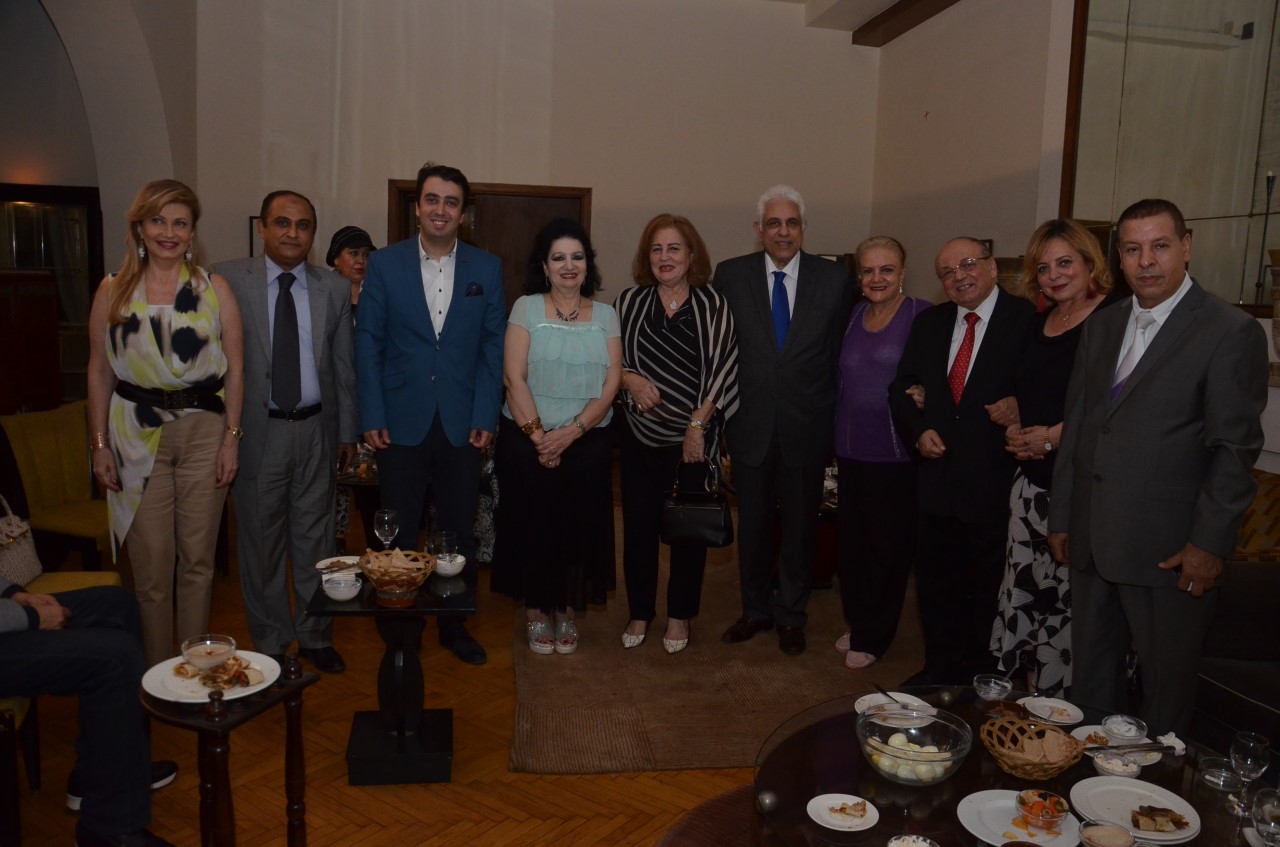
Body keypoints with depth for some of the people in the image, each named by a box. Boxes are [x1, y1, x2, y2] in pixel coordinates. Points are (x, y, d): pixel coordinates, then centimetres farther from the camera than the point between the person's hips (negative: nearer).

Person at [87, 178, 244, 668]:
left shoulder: (215, 289, 3)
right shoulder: (113, 291, 4)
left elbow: (234, 369, 2)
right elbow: (99, 372, 5)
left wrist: (231, 438, -4)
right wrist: (99, 444, 1)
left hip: (204, 433, 0)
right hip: (137, 436, 0)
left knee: (197, 560, 8)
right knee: (151, 567, 3)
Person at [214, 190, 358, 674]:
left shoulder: (334, 289, 5)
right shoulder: (229, 280, -3)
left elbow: (343, 366, 9)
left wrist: (348, 432, 9)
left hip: (316, 431, 2)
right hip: (256, 430, -2)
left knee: (315, 537, 11)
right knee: (261, 540, 8)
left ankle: (316, 636, 28)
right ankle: (270, 643, 25)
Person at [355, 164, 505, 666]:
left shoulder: (486, 269, 4)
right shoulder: (385, 264, 2)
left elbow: (492, 346, 3)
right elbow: (368, 343, 2)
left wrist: (486, 417, -4)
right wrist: (372, 417, -5)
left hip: (462, 425, 1)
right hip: (401, 423, -1)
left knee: (460, 532, 10)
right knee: (398, 534, 8)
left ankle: (455, 625, 27)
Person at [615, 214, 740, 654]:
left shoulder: (713, 306, -3)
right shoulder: (628, 303, 3)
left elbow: (723, 368, -7)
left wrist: (698, 425, -12)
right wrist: (630, 378, -11)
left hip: (695, 437, -1)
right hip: (641, 434, 2)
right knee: (639, 525, 7)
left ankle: (679, 616, 25)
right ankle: (640, 613, 24)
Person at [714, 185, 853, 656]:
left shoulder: (834, 280, -2)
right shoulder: (730, 275, -2)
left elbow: (842, 354, 2)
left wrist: (836, 422, -1)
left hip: (807, 426, 0)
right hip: (750, 423, 0)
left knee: (801, 524, 12)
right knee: (753, 523, 14)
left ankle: (791, 616, 30)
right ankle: (756, 609, 33)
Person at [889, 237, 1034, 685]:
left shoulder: (1029, 320, -8)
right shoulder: (928, 323, 9)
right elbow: (901, 387, 13)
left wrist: (1021, 404, -23)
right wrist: (918, 430, -3)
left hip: (994, 484, -5)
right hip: (938, 476, 5)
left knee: (991, 589, 10)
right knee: (936, 584, 17)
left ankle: (985, 676, 27)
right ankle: (940, 667, 34)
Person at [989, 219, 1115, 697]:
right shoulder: (1038, 324, 15)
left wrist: (1056, 436, -17)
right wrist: (1014, 429, 5)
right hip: (1031, 478, 7)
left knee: (1067, 591, -3)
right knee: (1023, 585, 9)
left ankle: (1059, 702, 12)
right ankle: (1030, 700, 23)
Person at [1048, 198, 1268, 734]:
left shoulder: (1231, 332, -7)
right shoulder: (1102, 327, 11)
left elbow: (1236, 448, -10)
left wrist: (1210, 544, -13)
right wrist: (1061, 518, 11)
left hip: (1170, 550, -5)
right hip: (1091, 543, 6)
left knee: (1166, 688, 9)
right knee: (1090, 677, 16)